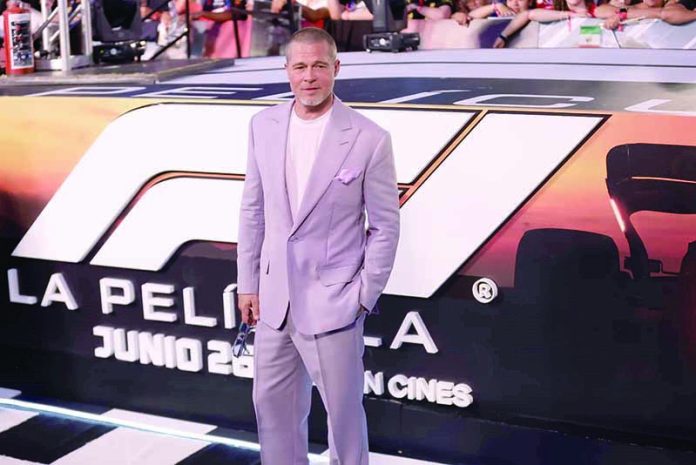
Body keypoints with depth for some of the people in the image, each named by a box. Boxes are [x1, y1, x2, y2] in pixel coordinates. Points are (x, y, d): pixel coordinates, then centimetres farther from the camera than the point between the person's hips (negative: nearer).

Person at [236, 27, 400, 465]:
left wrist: (363, 297, -6)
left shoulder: (369, 138, -12)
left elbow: (386, 226, -6)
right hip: (274, 299, 5)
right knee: (272, 404, 16)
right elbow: (253, 210, 8)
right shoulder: (264, 126, 2)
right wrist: (248, 283, 8)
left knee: (344, 410, 8)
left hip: (332, 304, -4)